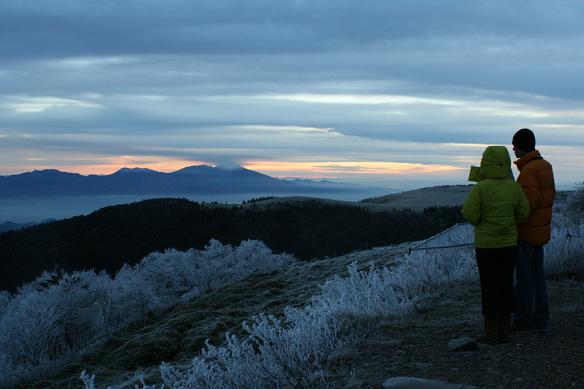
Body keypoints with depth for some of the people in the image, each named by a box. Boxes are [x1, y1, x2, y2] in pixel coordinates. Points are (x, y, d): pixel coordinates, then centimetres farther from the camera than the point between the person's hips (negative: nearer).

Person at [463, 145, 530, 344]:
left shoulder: (480, 188, -15)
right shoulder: (514, 187, -2)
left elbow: (470, 216, -15)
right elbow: (522, 214, 2)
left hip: (486, 245, -4)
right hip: (509, 245, 4)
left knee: (489, 287, 3)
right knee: (506, 285, 12)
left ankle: (491, 333, 7)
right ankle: (505, 331, 17)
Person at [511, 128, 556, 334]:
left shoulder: (528, 170, -19)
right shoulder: (545, 166, 9)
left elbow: (530, 201, -26)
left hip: (525, 231, -9)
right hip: (541, 229, 9)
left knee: (524, 276, 0)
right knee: (537, 274, 13)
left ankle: (523, 319, 7)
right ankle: (541, 320, 17)